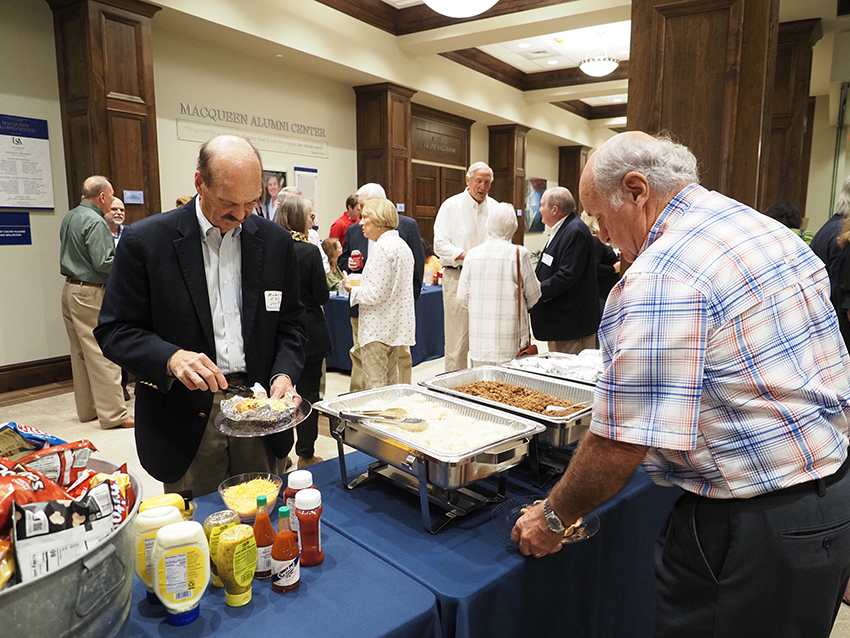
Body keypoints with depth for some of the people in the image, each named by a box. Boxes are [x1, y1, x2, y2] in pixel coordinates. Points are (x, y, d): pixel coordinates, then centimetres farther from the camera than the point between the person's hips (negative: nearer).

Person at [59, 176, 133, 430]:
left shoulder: (70, 217, 13)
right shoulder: (95, 222, -16)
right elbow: (103, 263, -22)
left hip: (70, 288, 10)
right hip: (90, 294, -10)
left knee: (80, 353, 14)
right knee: (103, 354, -7)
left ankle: (87, 409, 23)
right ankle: (113, 414, -3)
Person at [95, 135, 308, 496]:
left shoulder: (275, 241, 2)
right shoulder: (145, 240, -7)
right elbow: (114, 330, -5)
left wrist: (284, 374, -9)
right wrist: (171, 358, -22)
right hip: (187, 423, -2)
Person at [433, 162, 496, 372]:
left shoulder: (495, 208, 11)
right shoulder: (451, 206, -1)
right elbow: (440, 244, -7)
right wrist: (465, 256, -20)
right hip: (457, 278, -4)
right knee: (456, 340, -3)